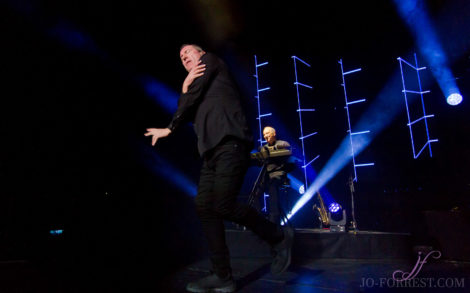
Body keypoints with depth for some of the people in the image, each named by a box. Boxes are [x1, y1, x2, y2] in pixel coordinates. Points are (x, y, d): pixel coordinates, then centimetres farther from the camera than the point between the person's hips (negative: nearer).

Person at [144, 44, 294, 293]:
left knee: (223, 205, -18)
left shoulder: (211, 60, 14)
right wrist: (185, 86, 5)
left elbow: (192, 98, 2)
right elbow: (188, 110, 17)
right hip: (212, 150, 8)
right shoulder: (194, 84, 33)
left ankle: (279, 236, 3)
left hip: (229, 142, -8)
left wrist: (169, 128, 9)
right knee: (204, 207, -2)